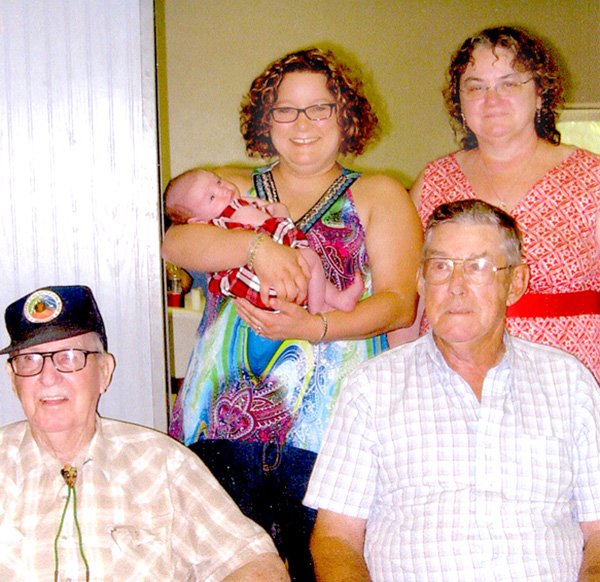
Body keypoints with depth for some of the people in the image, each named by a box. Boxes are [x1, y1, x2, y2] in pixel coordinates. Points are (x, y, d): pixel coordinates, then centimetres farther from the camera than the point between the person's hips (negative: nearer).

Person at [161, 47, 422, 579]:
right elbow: (175, 242, -2)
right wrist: (256, 245, -18)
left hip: (329, 428, -1)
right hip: (223, 420, 2)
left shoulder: (379, 196, 12)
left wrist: (312, 328, -16)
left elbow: (400, 302, -1)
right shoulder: (231, 187, 18)